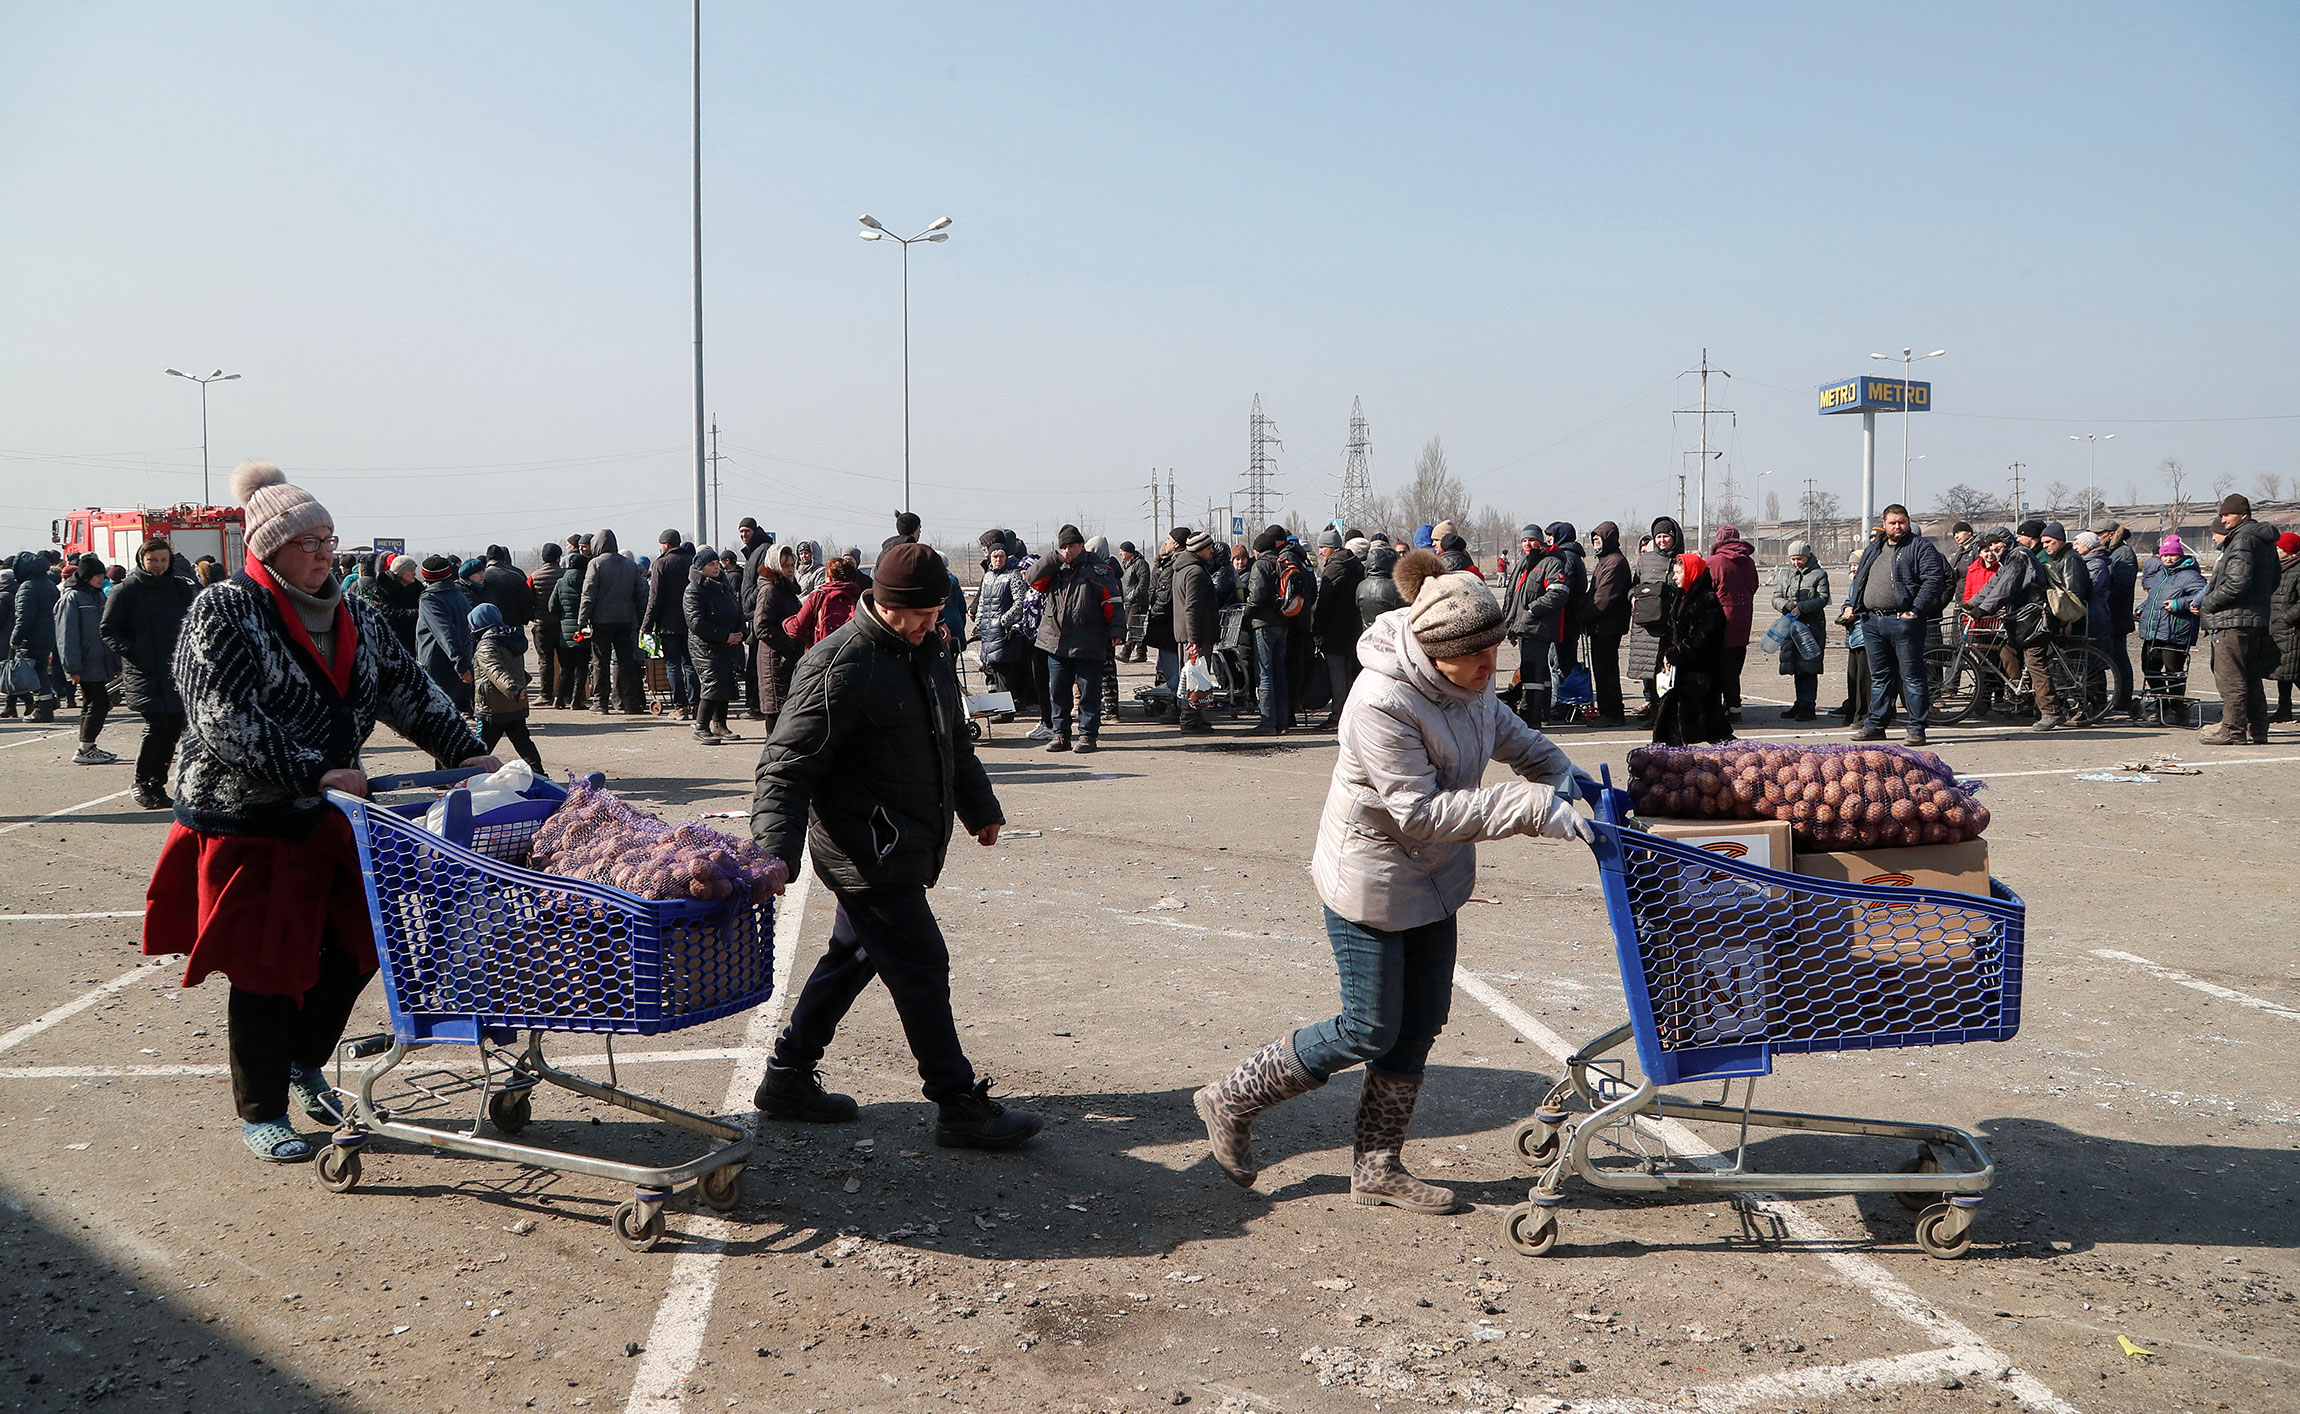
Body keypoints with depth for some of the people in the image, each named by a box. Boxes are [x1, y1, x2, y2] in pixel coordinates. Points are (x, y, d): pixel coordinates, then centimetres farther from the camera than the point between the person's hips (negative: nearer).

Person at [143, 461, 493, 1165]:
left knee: (354, 947, 10)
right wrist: (314, 773, -28)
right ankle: (261, 1113, 17)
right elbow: (226, 719, -21)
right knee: (267, 968, 1)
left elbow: (412, 690, 11)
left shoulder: (355, 617, 10)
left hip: (327, 817, 6)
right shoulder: (224, 612, -11)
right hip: (243, 822, -6)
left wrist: (465, 751, -3)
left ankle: (304, 1064, 35)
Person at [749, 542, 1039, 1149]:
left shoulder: (927, 652, 11)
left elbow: (953, 740, 26)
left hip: (902, 848, 9)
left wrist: (980, 807, 34)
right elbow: (785, 767, -20)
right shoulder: (838, 669, -19)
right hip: (870, 853, -9)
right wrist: (777, 853, -30)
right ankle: (960, 1107, 3)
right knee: (921, 966, -6)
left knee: (852, 957, 16)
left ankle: (787, 1080, 29)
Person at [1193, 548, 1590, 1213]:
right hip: (1369, 880, -8)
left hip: (1431, 879, 9)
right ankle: (1233, 1101, 19)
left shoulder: (1466, 679, -4)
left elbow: (1506, 732, 16)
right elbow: (1423, 812, -31)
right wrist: (1534, 808, -33)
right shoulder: (1382, 703, -31)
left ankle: (1378, 1168, 26)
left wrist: (1562, 776, -2)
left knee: (1421, 1023, 12)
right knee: (1369, 1031, 1)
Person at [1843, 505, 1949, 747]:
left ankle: (1917, 729, 0)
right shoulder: (1874, 548, 19)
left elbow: (1933, 580, -11)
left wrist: (1915, 611, -18)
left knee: (1912, 677, -3)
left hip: (1903, 621, -7)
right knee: (1879, 676, 14)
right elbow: (1859, 579, 27)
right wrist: (1851, 604, 13)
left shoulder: (1921, 547, -2)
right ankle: (1875, 725, 21)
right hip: (1871, 622, 7)